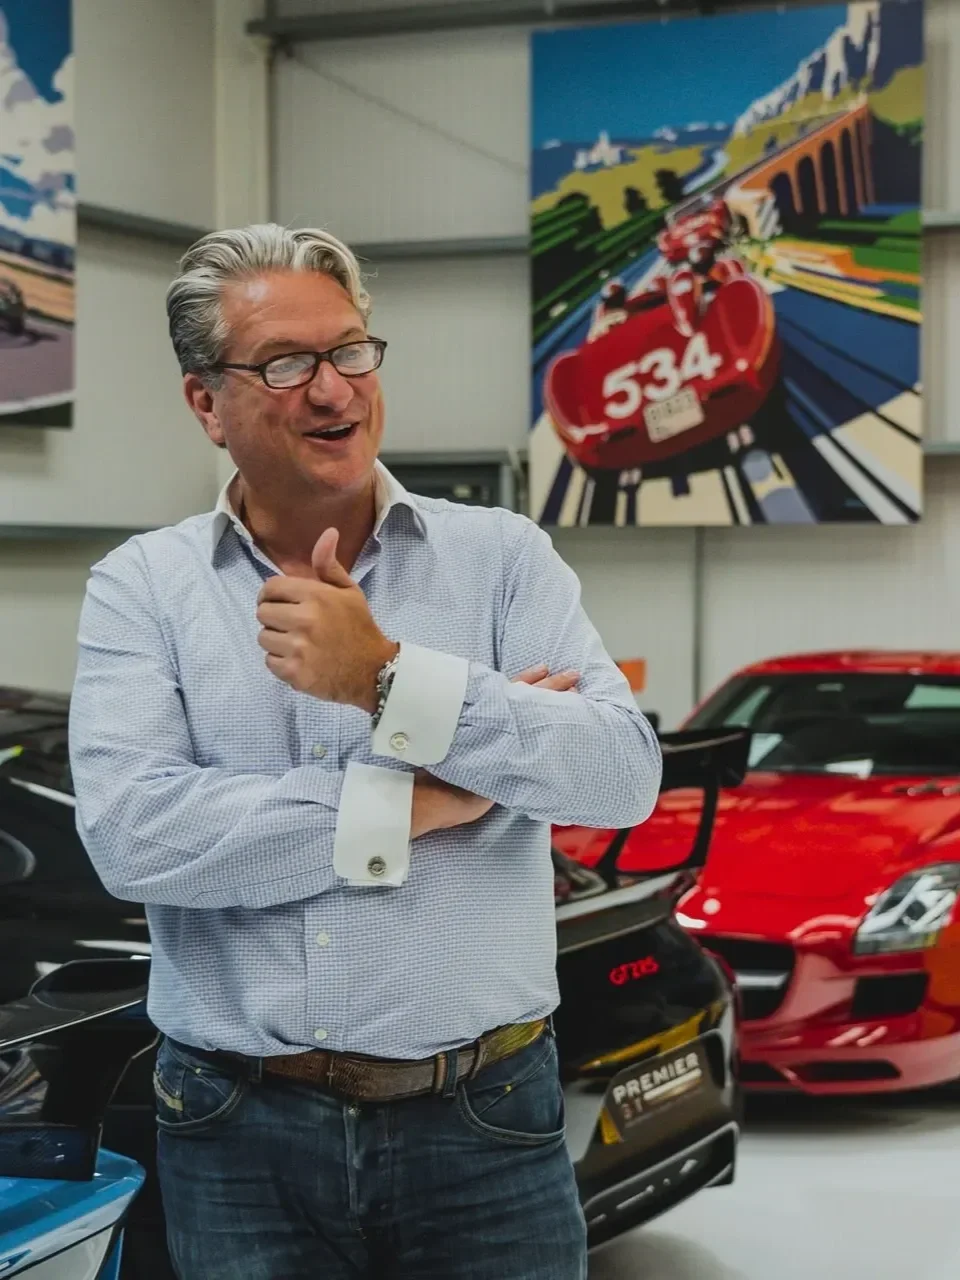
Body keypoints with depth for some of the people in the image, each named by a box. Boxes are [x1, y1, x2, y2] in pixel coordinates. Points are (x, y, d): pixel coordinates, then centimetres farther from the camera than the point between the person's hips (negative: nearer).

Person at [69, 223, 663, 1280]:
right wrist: (411, 804, -14)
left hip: (482, 1124, 0)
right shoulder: (140, 587, 1)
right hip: (240, 1141, 0)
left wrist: (390, 677, -20)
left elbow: (625, 775, -11)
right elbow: (129, 833, -14)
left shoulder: (502, 556, 2)